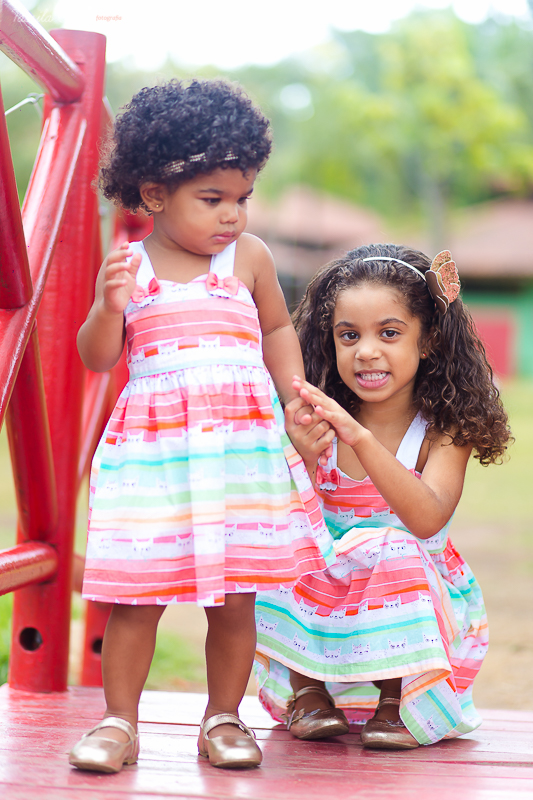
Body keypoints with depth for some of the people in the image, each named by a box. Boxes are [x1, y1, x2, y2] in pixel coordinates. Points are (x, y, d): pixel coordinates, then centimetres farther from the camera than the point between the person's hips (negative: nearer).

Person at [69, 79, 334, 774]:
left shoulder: (249, 256, 6)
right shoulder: (128, 267, 3)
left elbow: (278, 330, 20)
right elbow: (97, 359, 3)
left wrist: (296, 396, 9)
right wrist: (108, 307, -14)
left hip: (242, 448, 1)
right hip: (151, 449, -1)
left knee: (236, 597, 3)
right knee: (136, 595, -1)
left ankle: (224, 717, 19)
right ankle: (119, 721, 13)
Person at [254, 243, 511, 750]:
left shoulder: (446, 430, -11)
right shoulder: (321, 423, -6)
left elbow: (428, 519, -30)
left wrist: (360, 438, -42)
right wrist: (304, 458, -34)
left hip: (419, 609, -2)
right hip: (321, 601, 2)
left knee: (394, 552, -31)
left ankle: (395, 704, -11)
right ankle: (307, 691, -3)